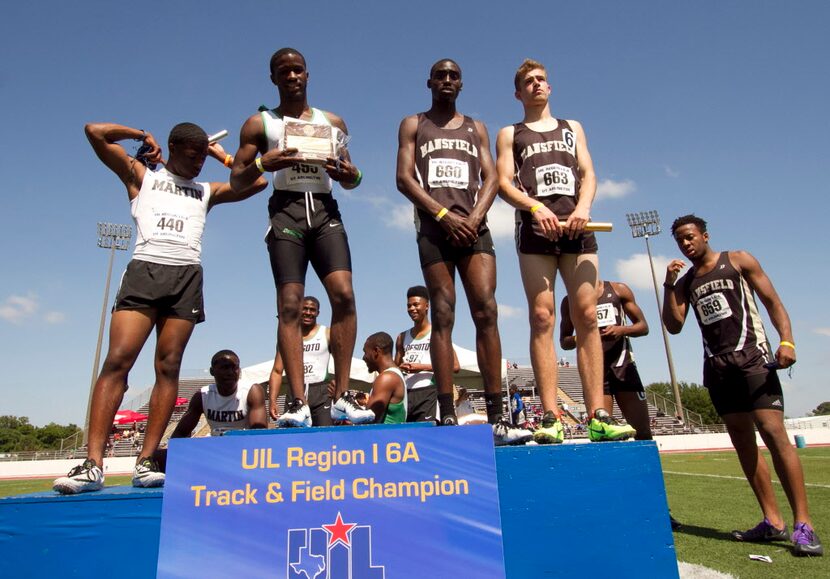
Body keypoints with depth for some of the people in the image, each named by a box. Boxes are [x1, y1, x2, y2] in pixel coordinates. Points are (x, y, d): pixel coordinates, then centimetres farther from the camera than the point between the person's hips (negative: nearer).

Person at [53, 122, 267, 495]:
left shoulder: (207, 191, 26)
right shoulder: (141, 176, 21)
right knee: (117, 360, -14)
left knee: (168, 366, -6)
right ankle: (94, 463, -17)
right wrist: (141, 136, 23)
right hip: (144, 268, -2)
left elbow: (257, 183, 19)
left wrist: (222, 155, 26)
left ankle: (146, 462, -7)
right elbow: (95, 131, 14)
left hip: (187, 275, 2)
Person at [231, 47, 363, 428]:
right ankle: (299, 403, -11)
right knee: (290, 305, -11)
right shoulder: (260, 123, 15)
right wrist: (262, 164, -9)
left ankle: (340, 396, -11)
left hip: (326, 210, 2)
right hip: (287, 210, -1)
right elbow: (236, 180, 11)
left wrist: (350, 175, -2)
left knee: (344, 294, -17)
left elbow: (348, 179, 23)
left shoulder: (333, 122, 21)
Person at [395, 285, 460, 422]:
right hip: (406, 393, 5)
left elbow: (455, 367, -5)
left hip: (428, 392, -5)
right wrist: (400, 369, -1)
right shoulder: (402, 337, 19)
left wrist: (422, 367, -11)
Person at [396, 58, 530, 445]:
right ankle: (447, 418, -8)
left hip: (473, 226, 2)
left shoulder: (476, 129, 24)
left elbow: (491, 178, 11)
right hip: (434, 228, -1)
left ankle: (496, 419, -12)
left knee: (486, 312, -11)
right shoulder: (413, 125, 17)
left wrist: (474, 217, -8)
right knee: (443, 317, -8)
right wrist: (444, 215, -11)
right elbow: (404, 178, 3)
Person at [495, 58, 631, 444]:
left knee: (586, 316, -7)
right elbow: (504, 183, 4)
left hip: (576, 226, 2)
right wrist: (535, 207, -15)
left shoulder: (572, 128, 26)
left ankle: (597, 417, -7)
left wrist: (582, 207, -8)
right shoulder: (510, 134, 19)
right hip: (535, 228, -2)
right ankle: (551, 418, -11)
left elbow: (588, 174, 13)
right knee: (542, 318, -10)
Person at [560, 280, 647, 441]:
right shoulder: (570, 300, 9)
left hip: (623, 364, 1)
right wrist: (579, 339, -13)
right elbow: (564, 341, 11)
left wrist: (622, 329, -13)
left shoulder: (619, 289, 9)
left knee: (642, 431, -2)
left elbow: (643, 326, 9)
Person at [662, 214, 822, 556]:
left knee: (774, 433, -14)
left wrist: (787, 340, -14)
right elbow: (674, 326, 5)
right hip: (717, 367, 5)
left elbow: (772, 301, 1)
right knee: (743, 442, 4)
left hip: (752, 357, -4)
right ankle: (772, 521, 10)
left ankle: (803, 523, -9)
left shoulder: (738, 261, 6)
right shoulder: (685, 281, 15)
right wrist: (669, 285, -4)